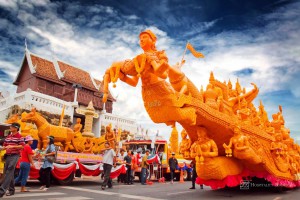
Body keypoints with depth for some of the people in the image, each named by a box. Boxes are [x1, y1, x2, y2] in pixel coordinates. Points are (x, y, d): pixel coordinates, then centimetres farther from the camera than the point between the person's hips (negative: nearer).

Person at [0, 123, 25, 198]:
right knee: (9, 173, 11)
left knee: (9, 172, -14)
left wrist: (12, 146, -22)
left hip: (15, 156, -8)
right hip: (8, 155, 8)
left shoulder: (19, 136, -7)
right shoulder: (8, 137, 15)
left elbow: (22, 146, -14)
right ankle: (11, 190, 22)